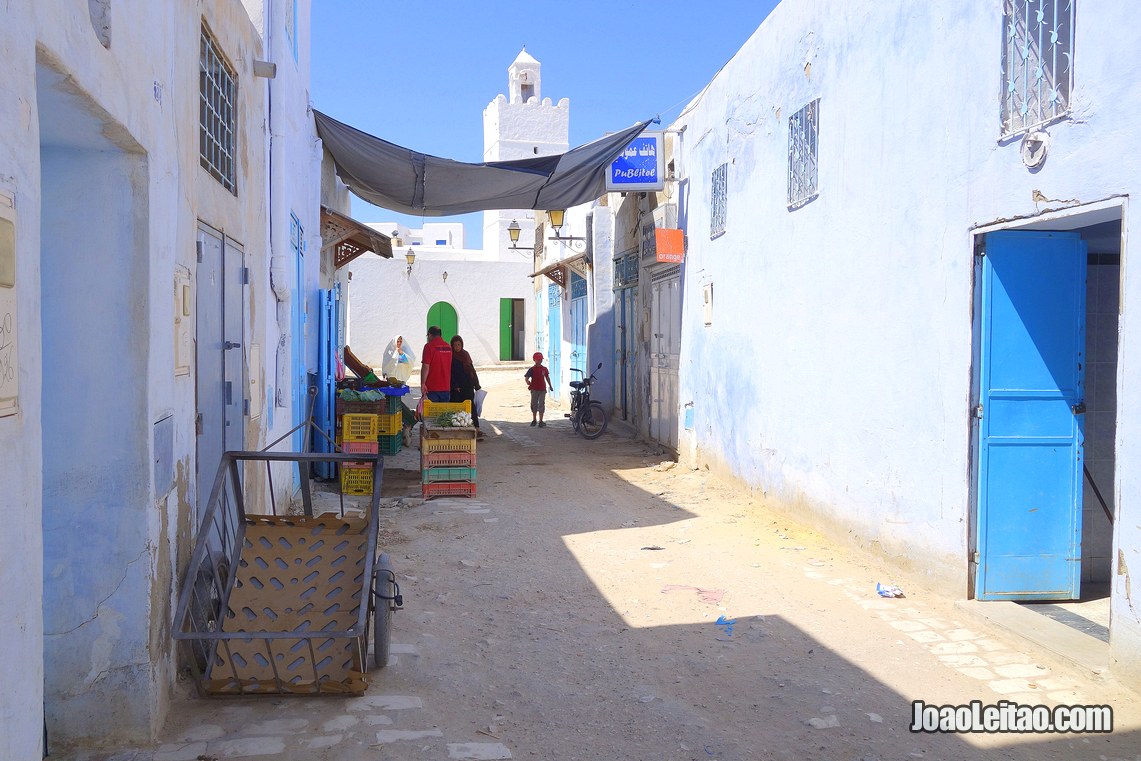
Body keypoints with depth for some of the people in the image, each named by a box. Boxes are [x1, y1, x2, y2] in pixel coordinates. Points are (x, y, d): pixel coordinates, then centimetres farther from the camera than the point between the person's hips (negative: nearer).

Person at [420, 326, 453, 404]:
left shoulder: (429, 346, -9)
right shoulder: (448, 347, 10)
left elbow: (426, 366, -14)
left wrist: (422, 384, -11)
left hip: (432, 388, -5)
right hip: (446, 388, 6)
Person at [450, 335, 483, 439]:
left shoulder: (465, 354, 12)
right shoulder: (450, 356, 0)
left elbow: (471, 369, 15)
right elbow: (450, 373, -5)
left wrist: (476, 384, 12)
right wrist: (455, 386, -13)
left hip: (468, 385, 2)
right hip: (456, 387, -2)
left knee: (471, 406, -7)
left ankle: (477, 429, -14)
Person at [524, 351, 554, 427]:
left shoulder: (544, 369, 4)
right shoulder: (532, 369, -3)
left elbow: (547, 377, 14)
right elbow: (526, 377, -7)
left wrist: (550, 386, 13)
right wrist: (528, 382, -25)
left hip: (542, 389, 1)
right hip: (534, 389, -1)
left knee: (541, 405, -1)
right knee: (534, 404, 10)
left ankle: (540, 421, 2)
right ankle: (534, 420, 25)